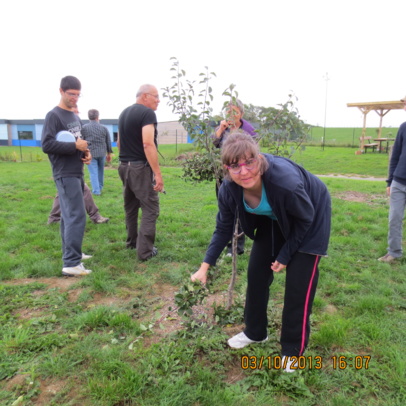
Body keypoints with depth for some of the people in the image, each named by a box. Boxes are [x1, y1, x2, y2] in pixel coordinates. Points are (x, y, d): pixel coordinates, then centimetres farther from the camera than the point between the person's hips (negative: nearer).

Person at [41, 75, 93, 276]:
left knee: (69, 215, 14)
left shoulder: (75, 116, 17)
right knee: (77, 216, -13)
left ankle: (71, 253, 24)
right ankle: (71, 263, -9)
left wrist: (86, 151, 2)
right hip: (65, 174, -9)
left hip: (76, 173, 9)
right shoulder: (54, 115, -9)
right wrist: (75, 146, -16)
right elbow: (47, 145, -17)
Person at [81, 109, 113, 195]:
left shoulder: (84, 128, -5)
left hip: (90, 153, -3)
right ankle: (100, 187, 33)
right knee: (100, 171, 19)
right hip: (102, 153, 3)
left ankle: (96, 190, -3)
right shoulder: (104, 128, 2)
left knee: (93, 172, 1)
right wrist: (109, 154, 19)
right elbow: (108, 142, 8)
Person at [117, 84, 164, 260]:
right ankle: (145, 250, -3)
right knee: (150, 209, -3)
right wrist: (158, 173, -24)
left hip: (124, 166, 9)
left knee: (130, 206, 19)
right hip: (141, 167, -9)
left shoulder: (124, 113, 14)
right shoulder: (147, 113, -13)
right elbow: (148, 144, -23)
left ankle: (132, 241, 32)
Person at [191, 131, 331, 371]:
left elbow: (305, 219, -22)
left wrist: (285, 255, -15)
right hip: (275, 219, 5)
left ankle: (293, 350, 15)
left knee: (299, 284, -6)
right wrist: (205, 266, -12)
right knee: (257, 273, 7)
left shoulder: (286, 180, -42)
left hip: (310, 219, -5)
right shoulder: (229, 189, -26)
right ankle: (255, 332, 30)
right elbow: (223, 229, -9)